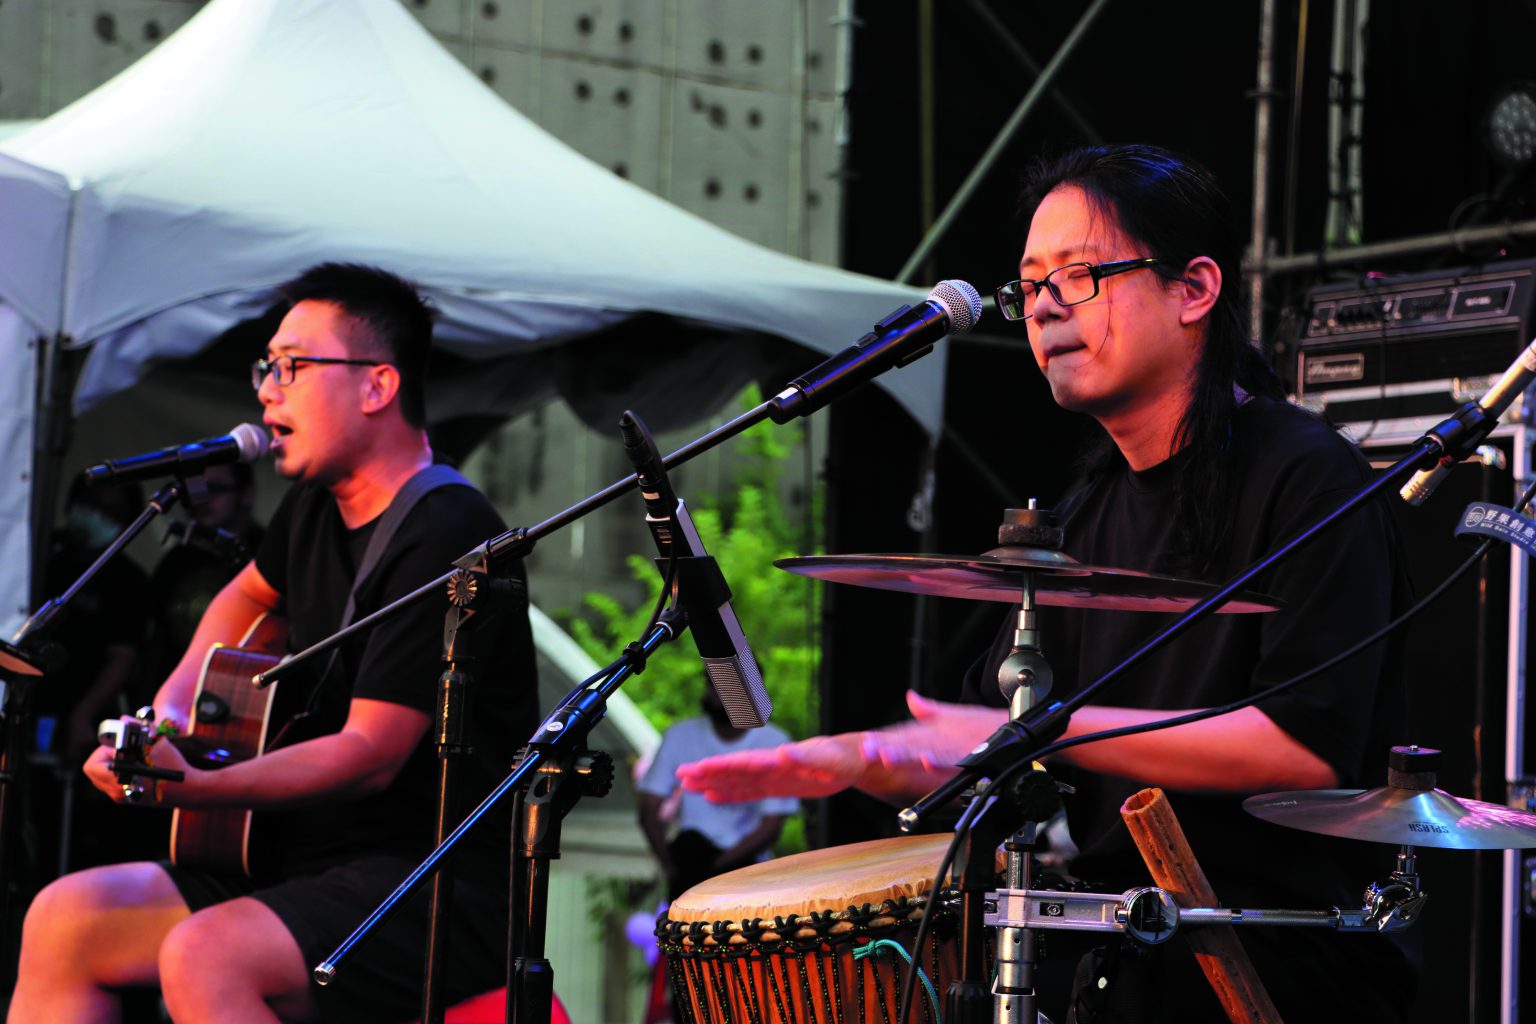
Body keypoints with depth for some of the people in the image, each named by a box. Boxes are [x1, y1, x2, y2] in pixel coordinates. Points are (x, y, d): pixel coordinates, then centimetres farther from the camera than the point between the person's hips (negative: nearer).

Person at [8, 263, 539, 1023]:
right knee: (64, 921, -2)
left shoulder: (444, 539, -18)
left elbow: (371, 754, -23)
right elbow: (250, 593, 33)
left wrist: (193, 788, -33)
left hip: (442, 893, -9)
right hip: (312, 860, 9)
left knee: (204, 958, -32)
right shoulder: (318, 504, 11)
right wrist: (172, 708, 15)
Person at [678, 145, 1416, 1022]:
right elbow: (990, 736, 18)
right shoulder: (1092, 513, 17)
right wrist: (850, 760, -2)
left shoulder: (1305, 479, -9)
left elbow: (1308, 744, -20)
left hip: (1286, 951, -7)